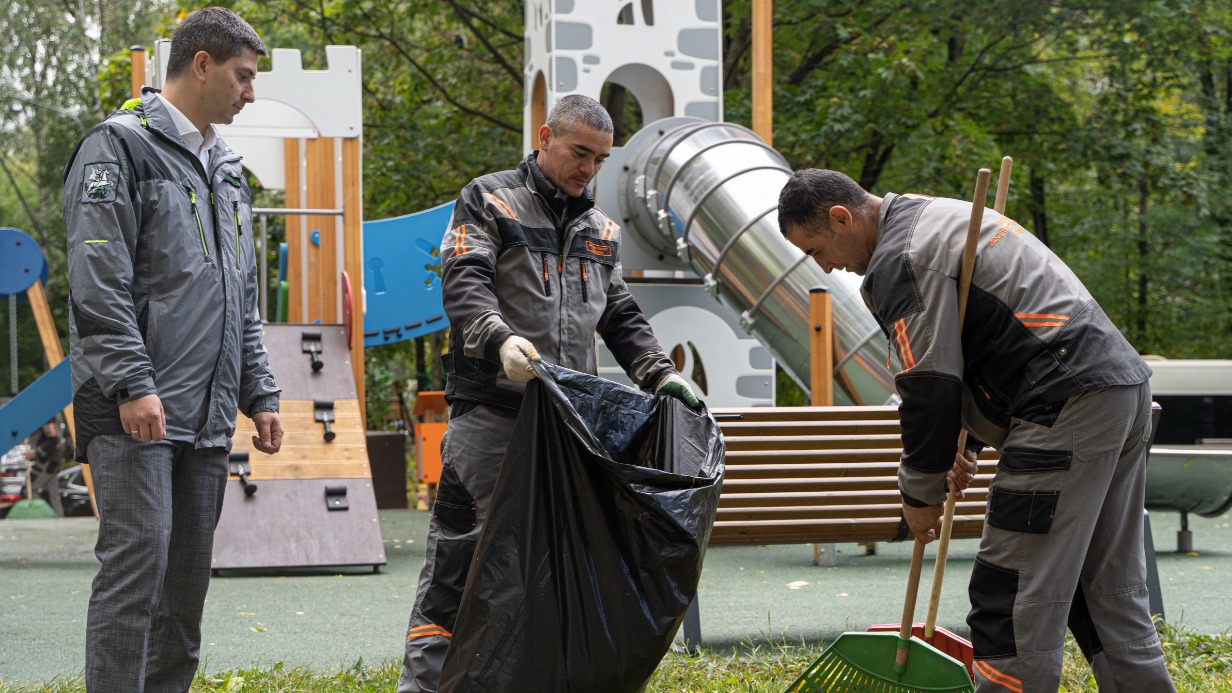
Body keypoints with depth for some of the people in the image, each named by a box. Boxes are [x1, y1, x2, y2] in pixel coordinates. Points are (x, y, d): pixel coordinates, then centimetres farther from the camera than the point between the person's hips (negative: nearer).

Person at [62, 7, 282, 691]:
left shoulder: (225, 168, 21)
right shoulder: (119, 147, -5)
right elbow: (99, 283, -14)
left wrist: (258, 393, 19)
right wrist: (132, 384, -21)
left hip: (207, 415, 8)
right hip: (135, 408, -8)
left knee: (188, 572, 9)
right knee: (138, 558, -14)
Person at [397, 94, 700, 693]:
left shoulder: (600, 229, 22)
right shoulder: (488, 201, 3)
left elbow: (621, 317, 24)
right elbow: (464, 284, -10)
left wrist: (660, 374, 9)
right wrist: (500, 338, -29)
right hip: (491, 411, -6)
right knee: (462, 550, -7)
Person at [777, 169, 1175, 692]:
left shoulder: (900, 259, -8)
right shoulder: (942, 216, 24)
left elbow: (930, 387, -12)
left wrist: (920, 492, 0)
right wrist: (967, 438, 22)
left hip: (1069, 408, -10)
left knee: (1009, 599, -8)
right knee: (1111, 593, 14)